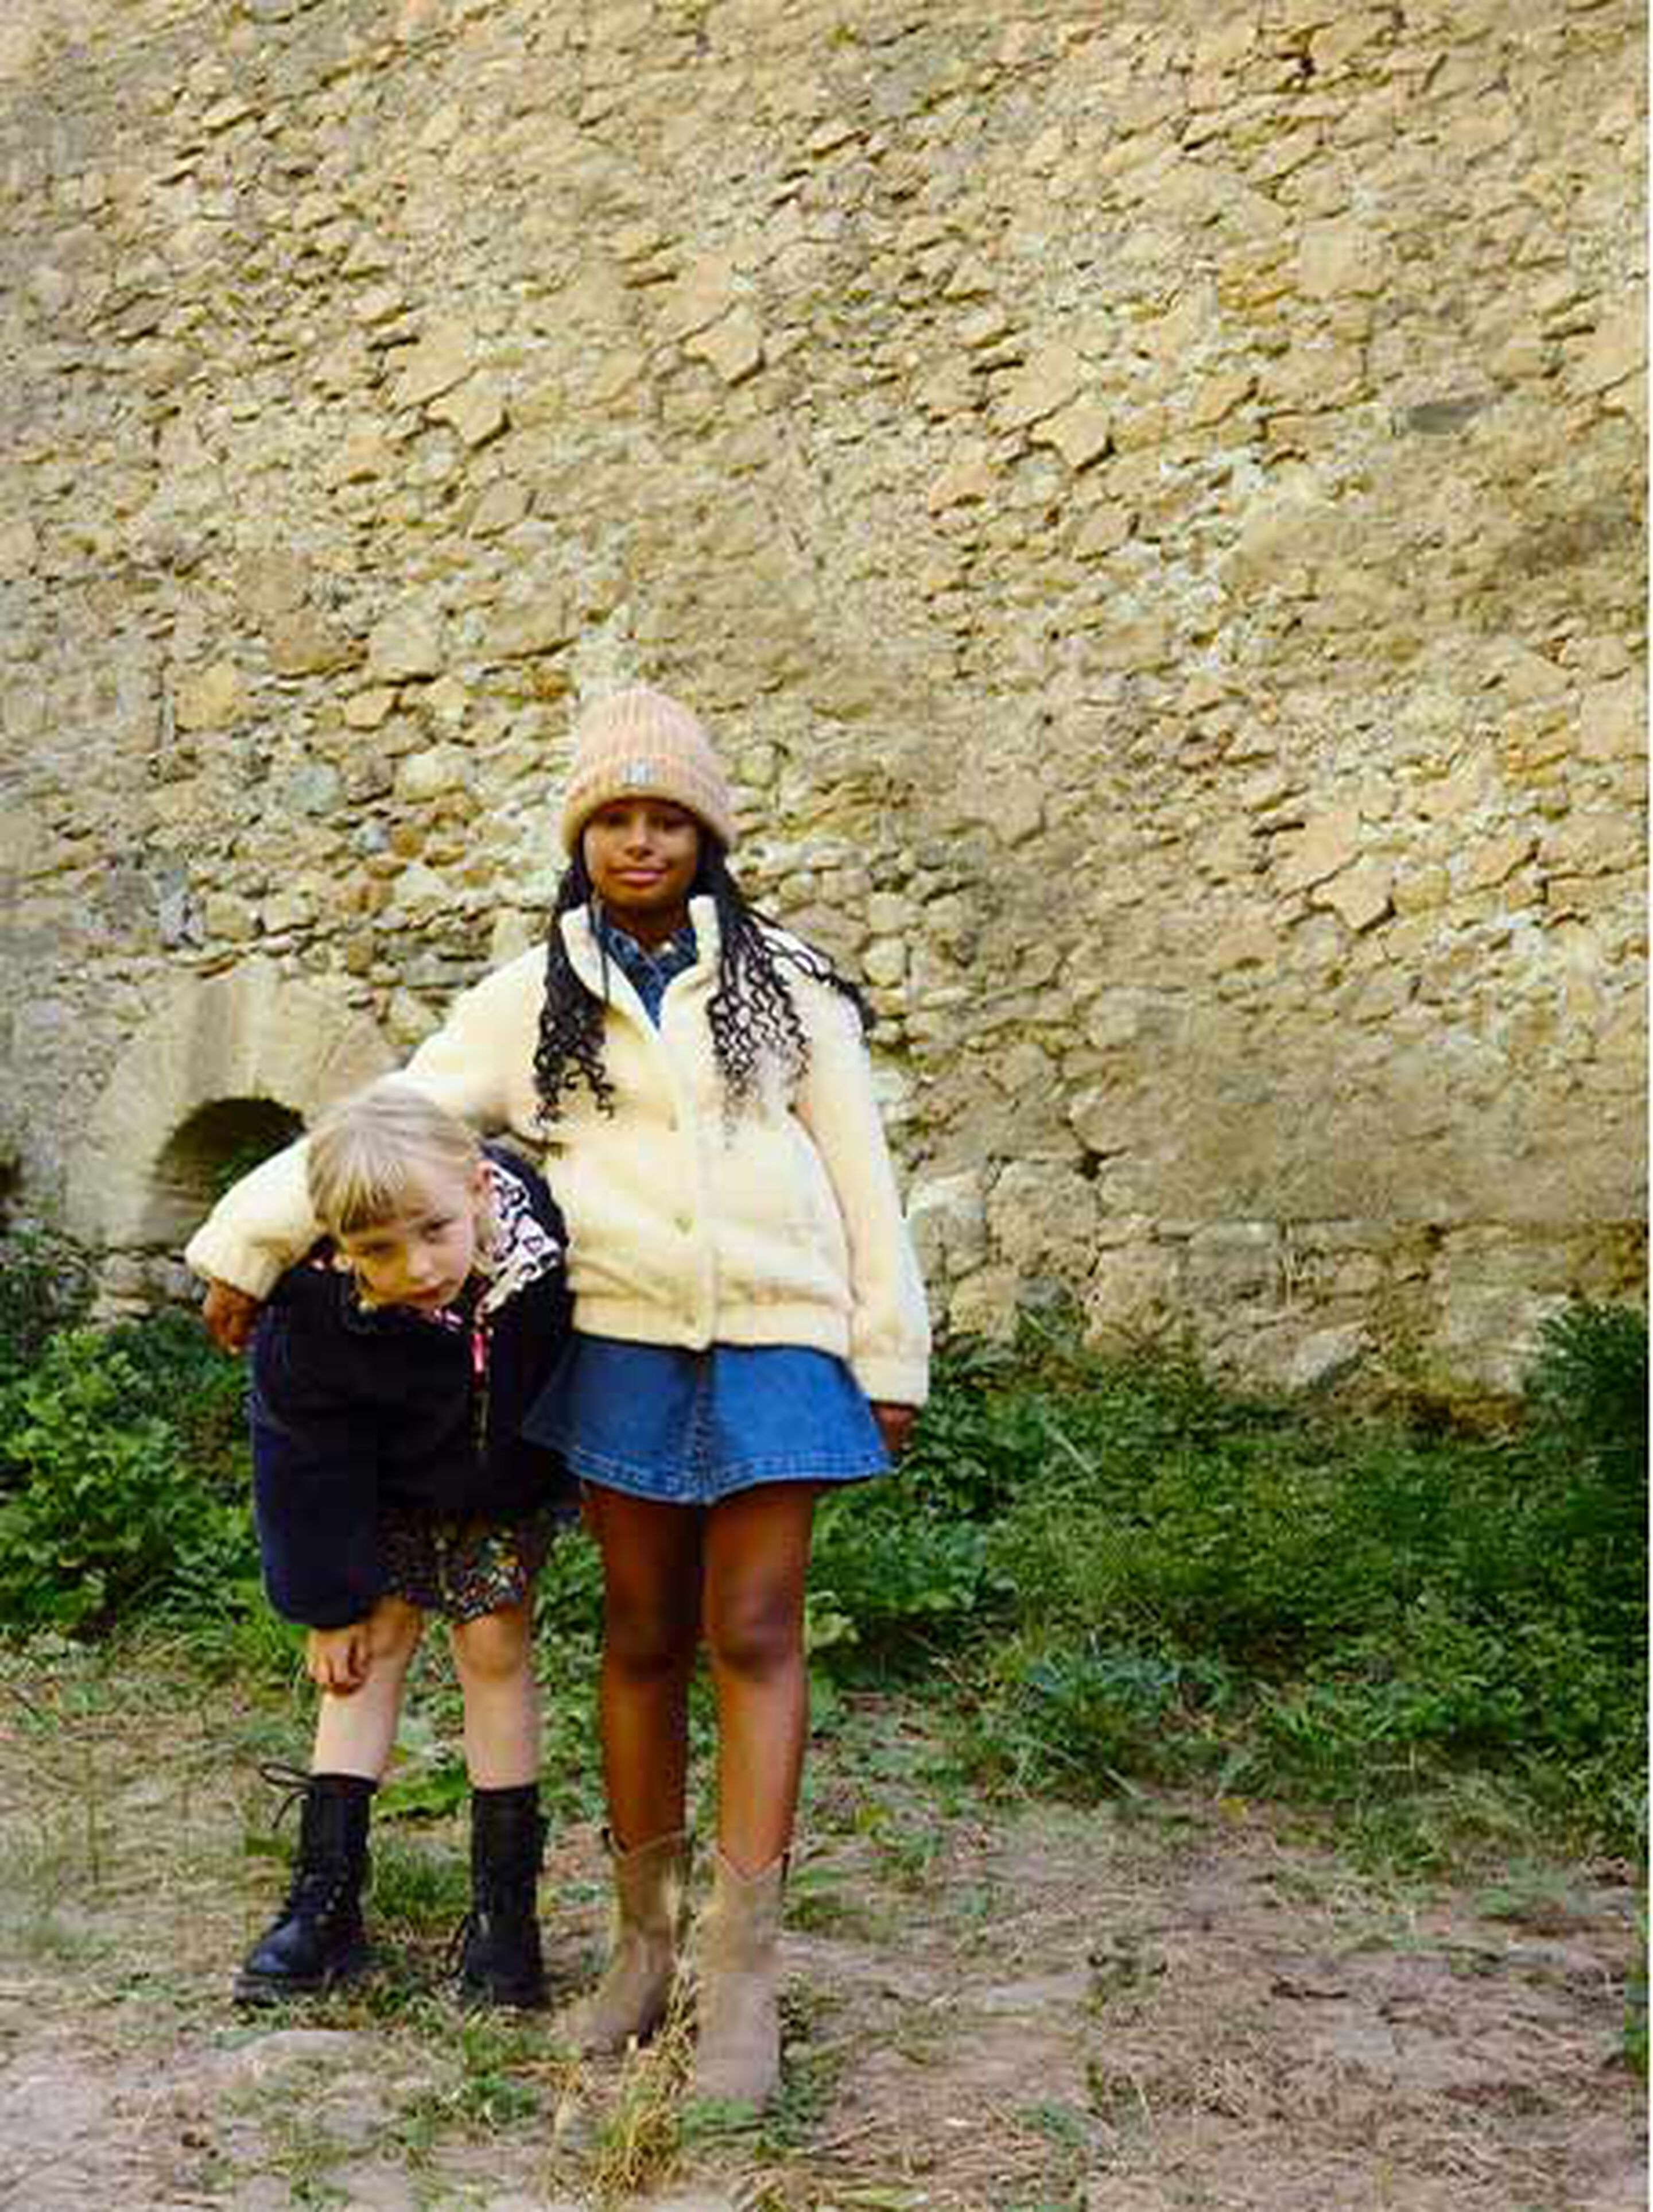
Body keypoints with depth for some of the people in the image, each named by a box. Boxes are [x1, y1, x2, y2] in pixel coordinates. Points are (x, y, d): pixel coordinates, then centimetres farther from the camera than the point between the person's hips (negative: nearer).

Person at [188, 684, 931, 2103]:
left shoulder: (783, 982, 5)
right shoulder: (534, 1000, 6)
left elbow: (859, 1175, 4)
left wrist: (889, 1353, 1)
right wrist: (246, 1242, -2)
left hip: (775, 1341, -1)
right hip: (624, 1344, 1)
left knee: (754, 1633, -4)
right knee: (643, 1634, 9)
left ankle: (742, 1979, 0)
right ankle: (646, 1939, 22)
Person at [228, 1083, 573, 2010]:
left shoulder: (547, 1247, -38)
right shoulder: (313, 1309, -36)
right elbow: (308, 1462, -19)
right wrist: (330, 1601, -11)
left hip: (511, 1479, 0)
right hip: (384, 1486, 0)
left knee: (495, 1645, -1)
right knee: (375, 1642, 1)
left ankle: (506, 1907, 10)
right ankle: (326, 1899, 10)